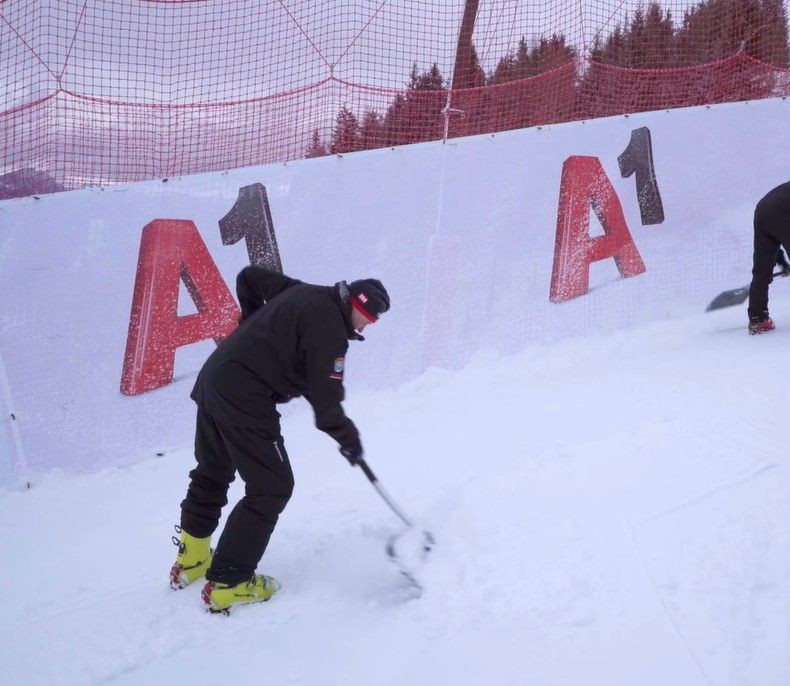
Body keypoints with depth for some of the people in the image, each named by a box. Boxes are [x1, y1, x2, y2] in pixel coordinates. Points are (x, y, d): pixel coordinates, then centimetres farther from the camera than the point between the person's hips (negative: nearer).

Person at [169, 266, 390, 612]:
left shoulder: (301, 292, 12)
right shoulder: (329, 327, -14)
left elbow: (248, 277, 25)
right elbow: (325, 401, -15)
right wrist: (348, 437, 1)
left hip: (212, 378, 10)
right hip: (245, 398, -10)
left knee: (212, 472, 26)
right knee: (272, 488, 0)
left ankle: (191, 559, 42)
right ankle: (226, 583, 3)